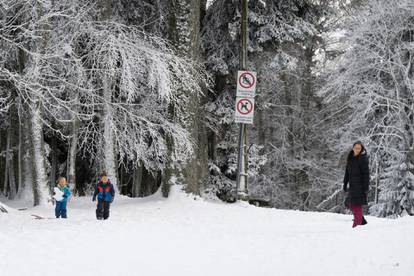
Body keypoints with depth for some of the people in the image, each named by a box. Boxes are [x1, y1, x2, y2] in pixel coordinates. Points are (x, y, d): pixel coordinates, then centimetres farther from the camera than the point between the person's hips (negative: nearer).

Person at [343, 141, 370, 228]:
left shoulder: (363, 158, -9)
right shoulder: (350, 158, 11)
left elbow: (366, 174, -12)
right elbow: (347, 172, 16)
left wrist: (366, 187, -16)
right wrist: (345, 184, 13)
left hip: (360, 185, -7)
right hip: (352, 185, 7)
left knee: (357, 205, -10)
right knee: (352, 205, 11)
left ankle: (356, 224, -8)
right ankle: (362, 221, 25)